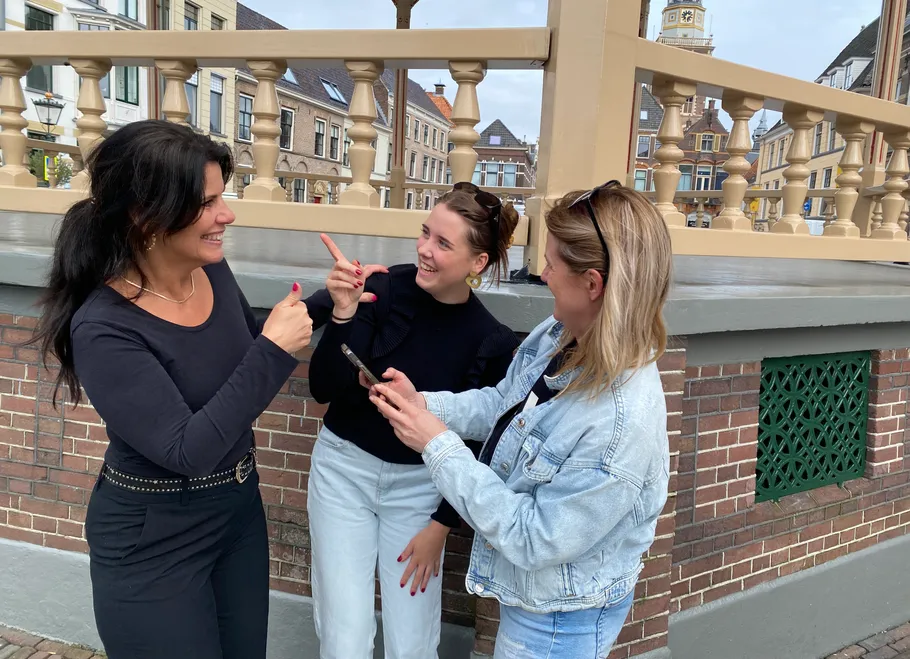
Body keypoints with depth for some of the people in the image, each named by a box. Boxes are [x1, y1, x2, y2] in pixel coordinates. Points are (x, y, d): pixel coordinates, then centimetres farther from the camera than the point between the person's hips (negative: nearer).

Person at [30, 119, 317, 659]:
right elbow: (188, 451, -29)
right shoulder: (104, 328, -26)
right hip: (153, 541, -6)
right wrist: (273, 350, -29)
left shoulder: (213, 271, -7)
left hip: (240, 510, 7)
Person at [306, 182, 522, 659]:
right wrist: (344, 313, -28)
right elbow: (323, 389, -15)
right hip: (344, 466, 0)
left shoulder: (493, 343, -14)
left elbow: (478, 446, -4)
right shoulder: (385, 288, -17)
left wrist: (440, 526, -3)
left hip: (419, 485, 0)